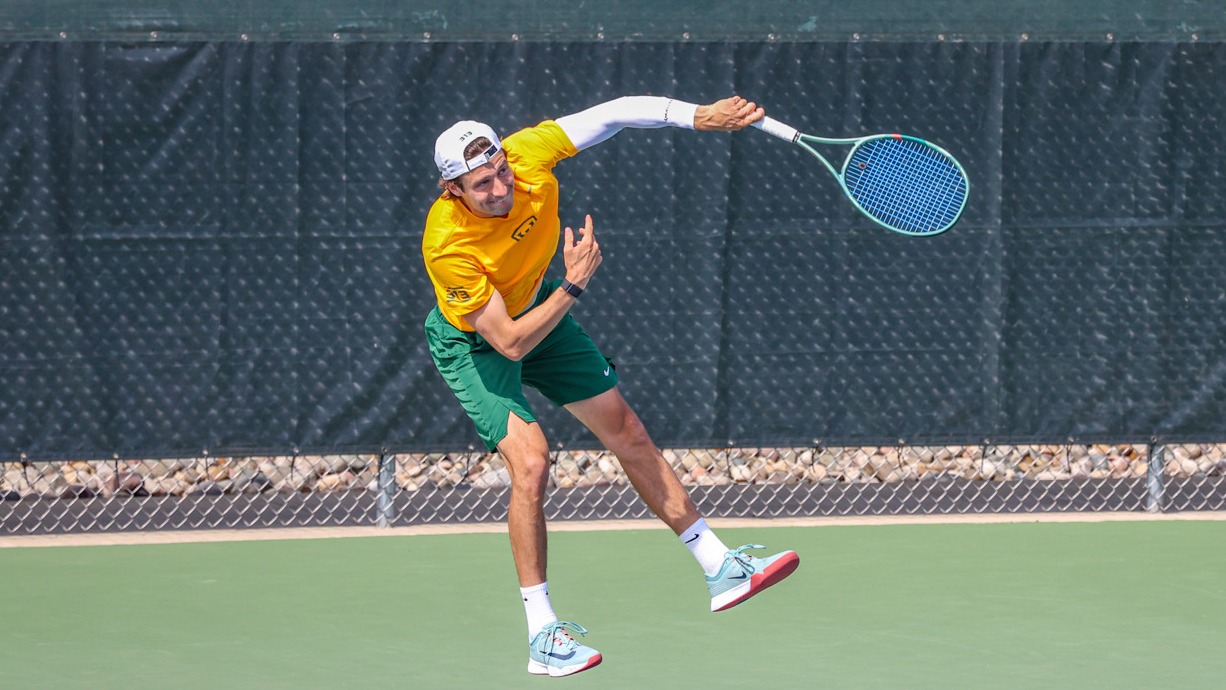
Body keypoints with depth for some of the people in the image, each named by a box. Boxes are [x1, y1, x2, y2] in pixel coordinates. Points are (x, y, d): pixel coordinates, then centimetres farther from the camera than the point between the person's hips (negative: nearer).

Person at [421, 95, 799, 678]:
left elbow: (617, 113, -17)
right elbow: (510, 343, -32)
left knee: (627, 432, 10)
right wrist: (573, 286, -35)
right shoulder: (449, 247, -38)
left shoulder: (529, 154, -27)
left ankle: (720, 568, 21)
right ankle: (542, 635, -12)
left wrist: (699, 116, -27)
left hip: (537, 309, 7)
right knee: (530, 461, -22)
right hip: (475, 341, -6)